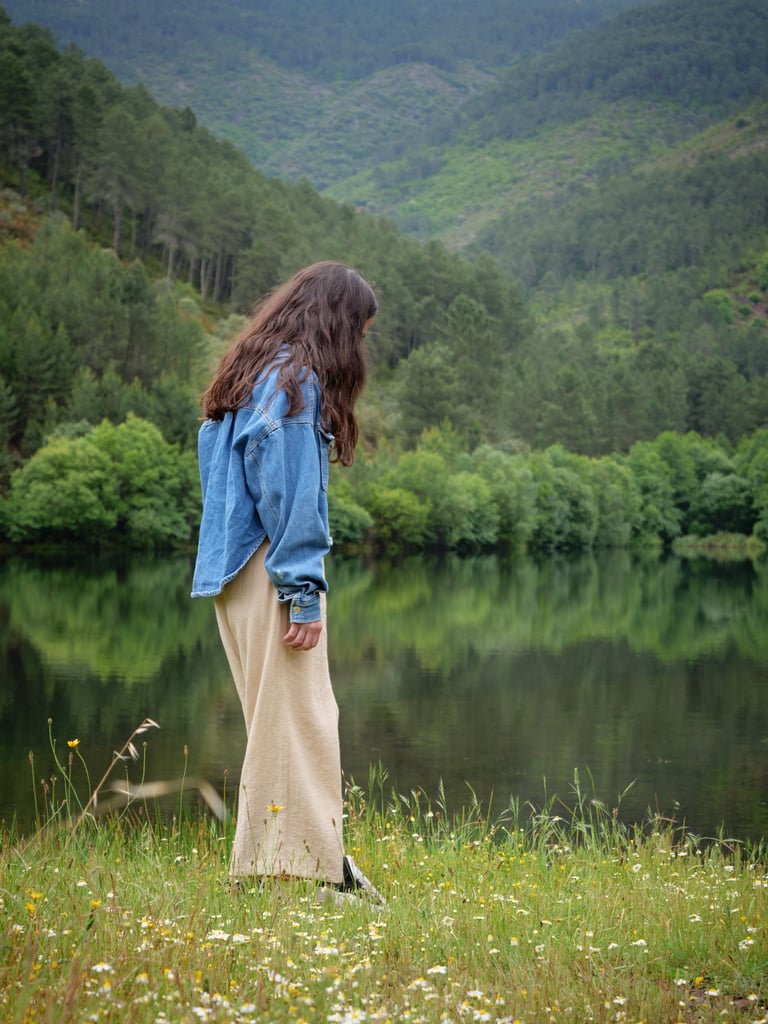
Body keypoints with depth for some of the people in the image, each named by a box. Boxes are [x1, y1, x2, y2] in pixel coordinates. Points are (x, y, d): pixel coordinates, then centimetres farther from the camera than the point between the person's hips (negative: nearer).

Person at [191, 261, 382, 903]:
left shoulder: (252, 371, 18)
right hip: (271, 569, -10)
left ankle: (264, 861, 18)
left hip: (238, 572, 10)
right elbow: (290, 493, -16)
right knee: (296, 718, -6)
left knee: (277, 717, 13)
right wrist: (304, 593, -16)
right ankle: (307, 867, -3)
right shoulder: (297, 380, -10)